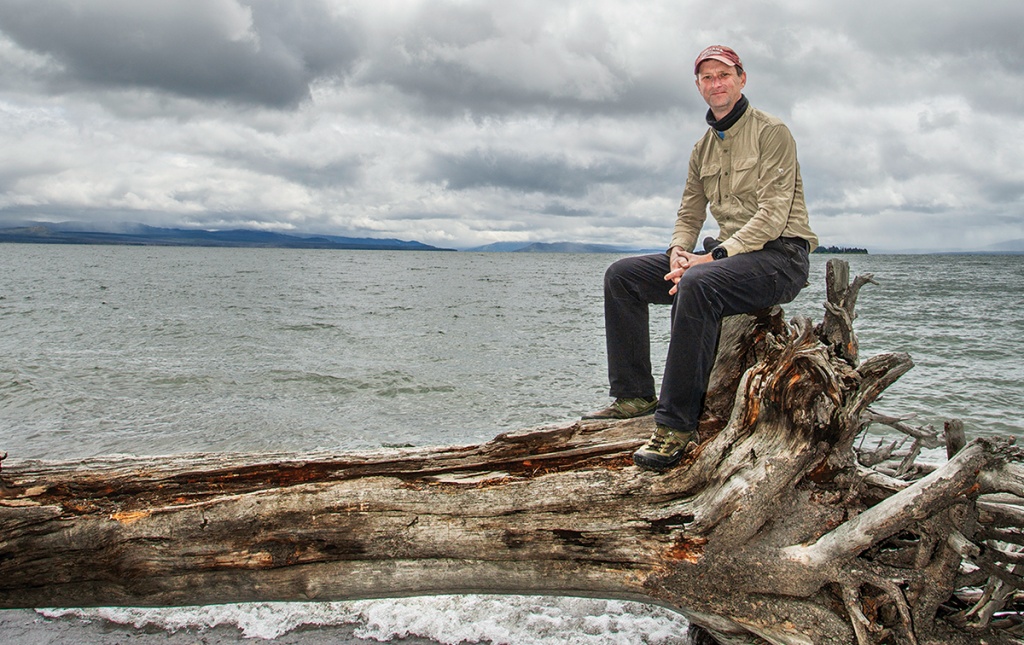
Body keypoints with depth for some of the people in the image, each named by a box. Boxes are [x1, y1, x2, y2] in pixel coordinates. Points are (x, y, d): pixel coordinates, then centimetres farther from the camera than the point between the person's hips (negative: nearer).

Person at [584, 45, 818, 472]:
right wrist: (678, 252, -5)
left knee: (697, 285, -38)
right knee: (622, 276, -2)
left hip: (779, 256, -8)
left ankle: (677, 427, -34)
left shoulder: (771, 133, -6)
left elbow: (773, 216, -16)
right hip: (725, 255, 8)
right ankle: (634, 395, -2)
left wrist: (715, 256, -23)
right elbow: (689, 216, 18)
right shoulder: (703, 149, 16)